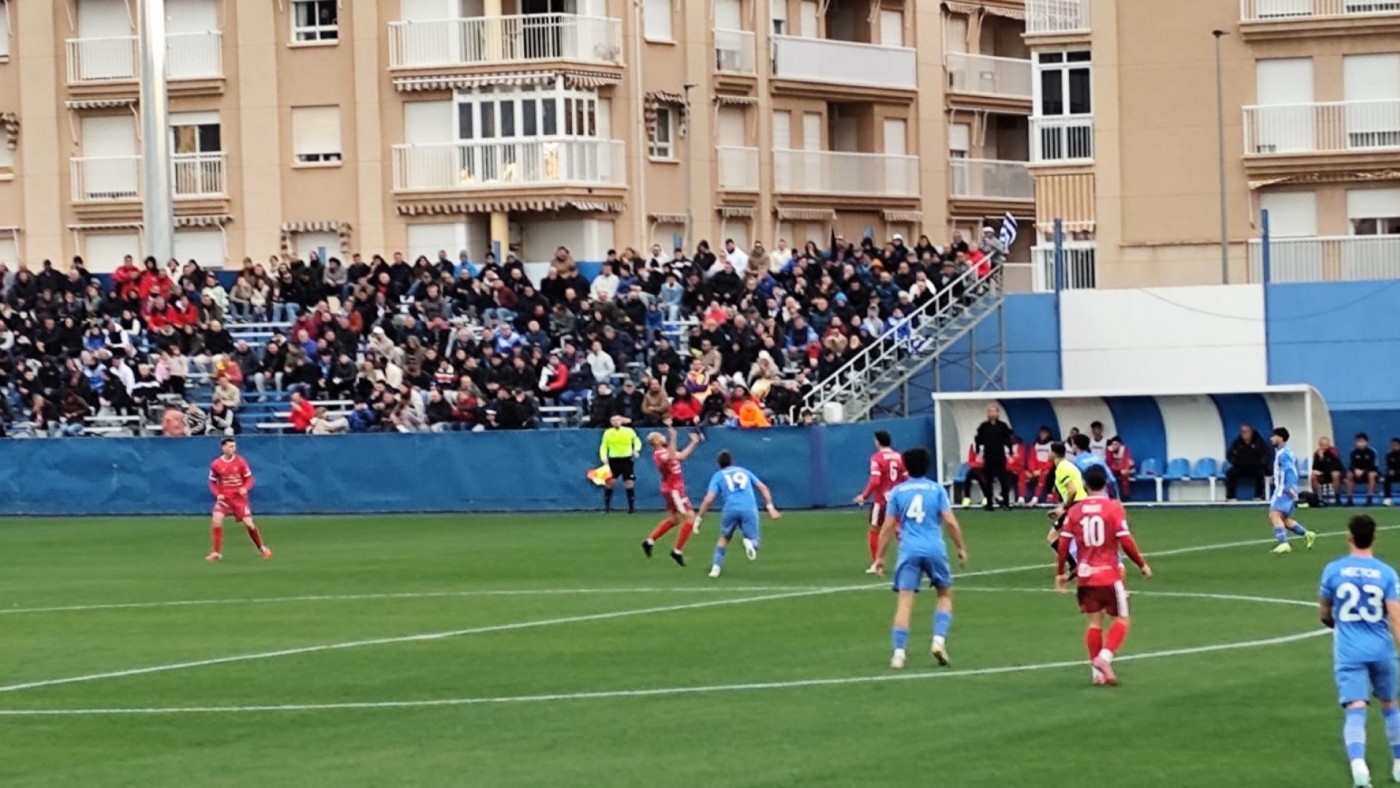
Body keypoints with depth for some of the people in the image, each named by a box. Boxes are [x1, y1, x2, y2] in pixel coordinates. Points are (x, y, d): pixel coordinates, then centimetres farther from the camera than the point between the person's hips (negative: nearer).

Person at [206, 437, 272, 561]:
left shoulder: (240, 462, -5)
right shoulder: (216, 465, -5)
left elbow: (249, 478, 2)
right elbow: (212, 483, 6)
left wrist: (245, 488, -18)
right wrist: (218, 494, -11)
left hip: (239, 498, 0)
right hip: (224, 498, 0)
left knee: (249, 523, -3)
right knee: (216, 520, -19)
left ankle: (262, 548, 22)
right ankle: (216, 552, -7)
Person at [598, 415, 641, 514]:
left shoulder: (629, 431, 1)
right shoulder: (608, 433, 2)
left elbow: (637, 441, 13)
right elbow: (603, 447, 6)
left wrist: (636, 450, -6)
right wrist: (604, 457, -11)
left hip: (627, 460, 0)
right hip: (613, 460, 0)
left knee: (629, 483, -2)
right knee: (609, 482, -6)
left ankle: (631, 506, 6)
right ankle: (607, 506, 6)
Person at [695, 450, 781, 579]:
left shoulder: (718, 476, 18)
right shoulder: (744, 471, 26)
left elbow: (709, 499, 6)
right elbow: (763, 487, 17)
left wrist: (698, 517, 10)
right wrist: (770, 507, 12)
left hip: (731, 509, 0)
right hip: (750, 509, 0)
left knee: (724, 538, 25)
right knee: (753, 543, 10)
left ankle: (716, 567, 13)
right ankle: (749, 542, -26)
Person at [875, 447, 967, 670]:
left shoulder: (897, 492, 7)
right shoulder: (936, 489, 4)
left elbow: (888, 527, 5)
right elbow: (950, 521, -2)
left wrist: (880, 556, 12)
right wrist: (961, 548, 8)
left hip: (909, 551, 0)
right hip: (935, 549, 0)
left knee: (904, 602, -4)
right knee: (945, 594, 19)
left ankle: (899, 653, -12)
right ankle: (939, 640, 3)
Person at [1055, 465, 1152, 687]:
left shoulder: (1075, 510, 2)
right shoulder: (1113, 507, -8)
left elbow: (1063, 544, 2)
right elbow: (1125, 541, -12)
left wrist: (1060, 573, 12)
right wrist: (1142, 564, 1)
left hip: (1085, 575, 4)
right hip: (1109, 574, -4)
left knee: (1095, 621, 12)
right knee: (1121, 619, 5)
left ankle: (1097, 672, 11)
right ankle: (1104, 657, -16)